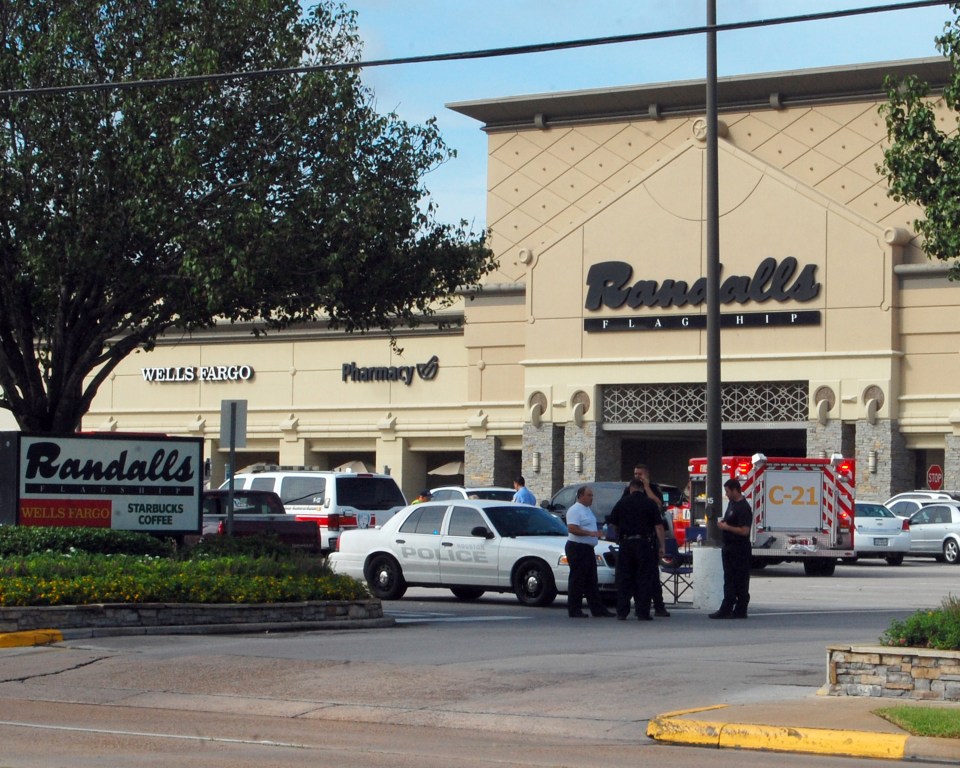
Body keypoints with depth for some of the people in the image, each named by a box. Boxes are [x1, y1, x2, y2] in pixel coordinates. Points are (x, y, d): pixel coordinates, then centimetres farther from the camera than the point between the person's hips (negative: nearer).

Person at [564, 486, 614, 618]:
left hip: (588, 548, 10)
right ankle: (574, 610, -3)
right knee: (577, 580, -6)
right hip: (577, 548, -10)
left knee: (591, 581, 10)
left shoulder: (587, 510, 19)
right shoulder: (575, 510, -13)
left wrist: (597, 534, 15)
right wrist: (590, 533, -27)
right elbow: (572, 528, -25)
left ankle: (597, 609, 13)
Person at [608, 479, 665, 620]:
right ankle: (643, 612, -1)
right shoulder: (650, 503, 0)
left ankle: (622, 612, 5)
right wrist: (661, 546, -3)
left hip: (626, 543, 2)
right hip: (645, 544, -2)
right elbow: (659, 526, -5)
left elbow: (612, 523, 9)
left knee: (624, 578, 7)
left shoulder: (622, 502, 5)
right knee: (644, 579, 2)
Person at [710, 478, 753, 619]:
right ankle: (727, 609, 12)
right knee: (729, 580, 10)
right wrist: (722, 522, 7)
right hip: (728, 548, 10)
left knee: (740, 582, -3)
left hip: (739, 550, -10)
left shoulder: (744, 508, -17)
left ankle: (740, 610, -1)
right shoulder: (732, 503, 13)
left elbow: (744, 531, -24)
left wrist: (726, 527, -18)